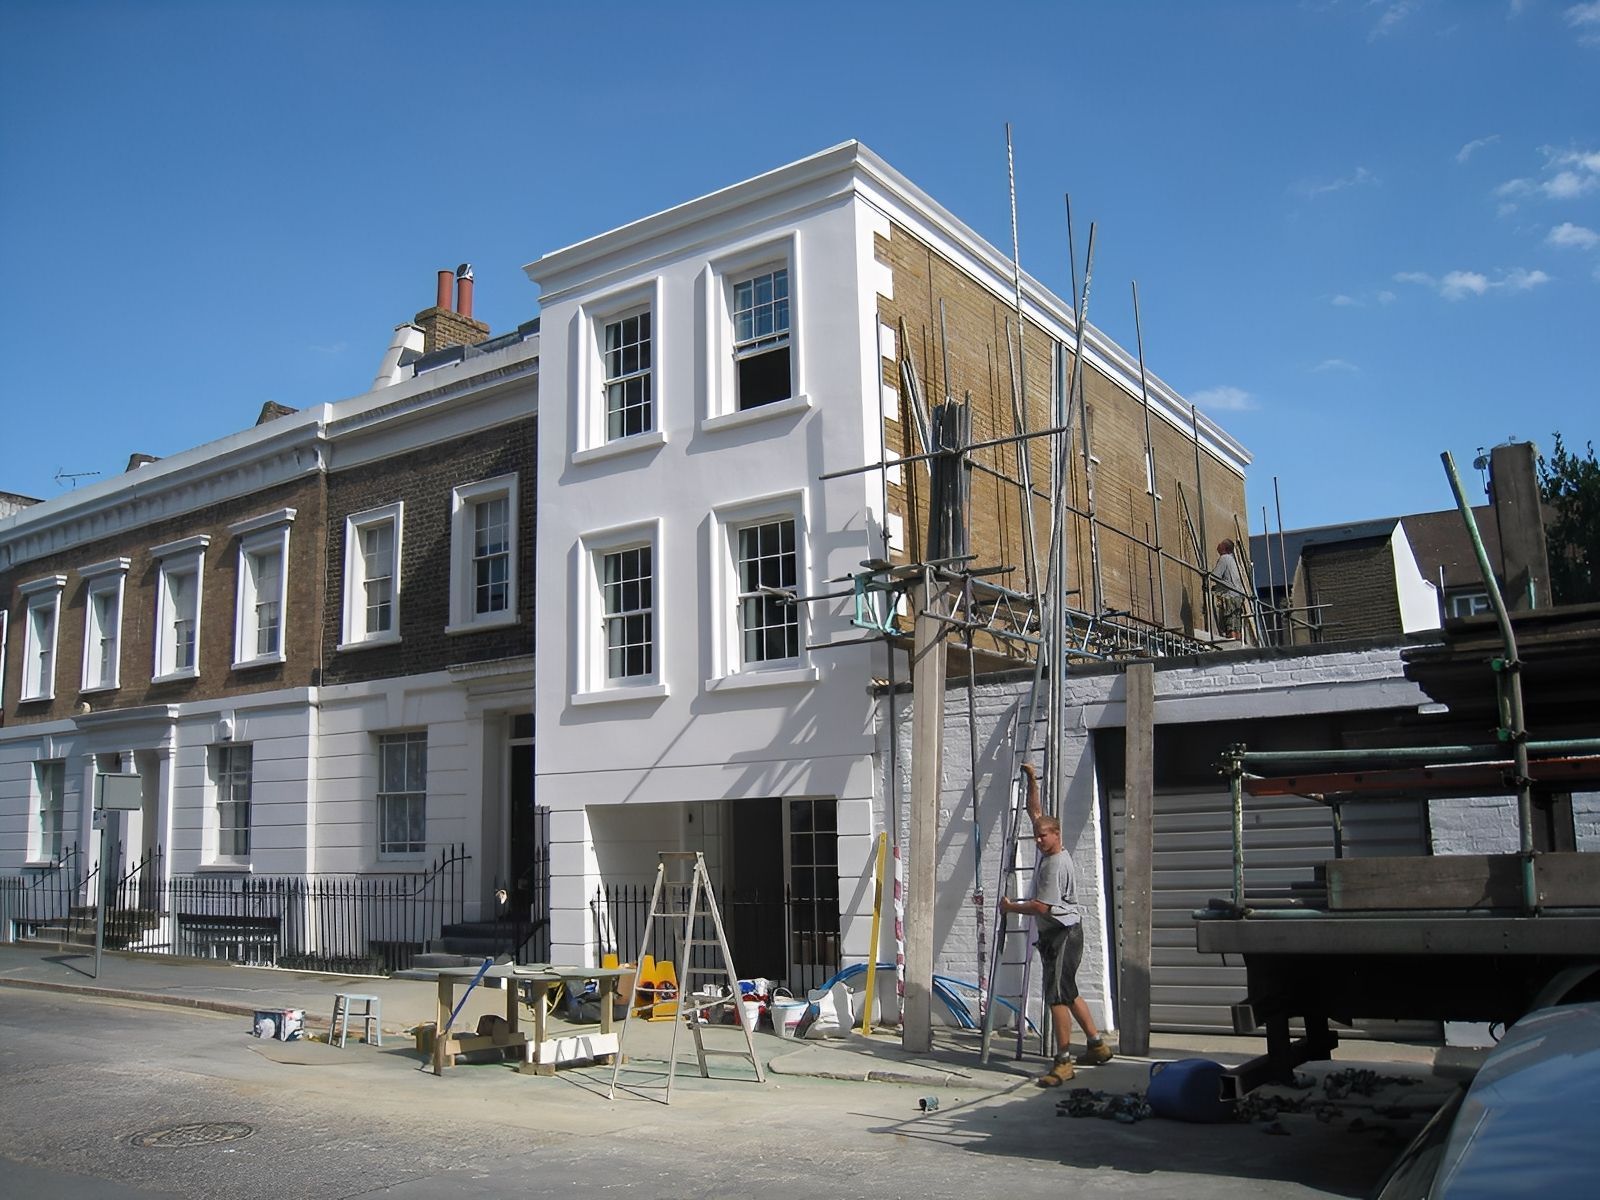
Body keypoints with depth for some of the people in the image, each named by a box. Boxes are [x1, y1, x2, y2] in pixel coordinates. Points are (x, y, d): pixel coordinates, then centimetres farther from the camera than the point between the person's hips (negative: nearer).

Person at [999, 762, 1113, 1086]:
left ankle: (1063, 1062, -11)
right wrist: (1032, 780, 16)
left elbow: (1041, 907, -21)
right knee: (1067, 992, 18)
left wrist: (1010, 906, -7)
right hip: (1052, 934, 11)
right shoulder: (1047, 852, 9)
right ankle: (1097, 1045, 28)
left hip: (1063, 934, -11)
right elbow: (1035, 812, 19)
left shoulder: (1056, 864, -19)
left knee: (1057, 996, -12)